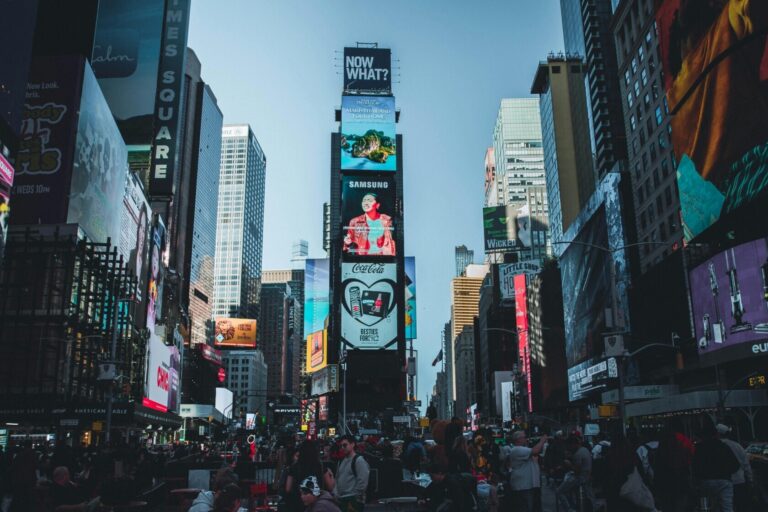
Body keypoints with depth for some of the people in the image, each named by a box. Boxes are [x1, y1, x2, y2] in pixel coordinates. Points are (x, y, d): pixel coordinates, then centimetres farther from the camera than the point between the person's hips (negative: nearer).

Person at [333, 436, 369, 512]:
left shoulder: (359, 460, -9)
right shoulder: (342, 461, 16)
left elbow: (362, 482, -15)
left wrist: (355, 501, -15)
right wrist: (335, 494, 9)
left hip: (353, 501, -8)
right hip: (341, 500, 8)